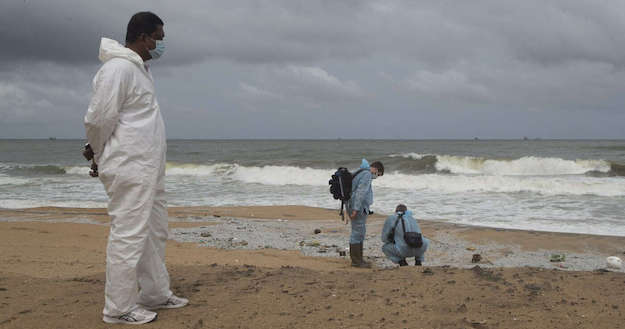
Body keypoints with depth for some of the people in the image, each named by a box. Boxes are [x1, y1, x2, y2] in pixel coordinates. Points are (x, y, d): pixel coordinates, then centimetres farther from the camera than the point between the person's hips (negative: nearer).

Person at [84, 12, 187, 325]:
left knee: (155, 231, 17)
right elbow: (98, 120, -17)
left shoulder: (140, 68, 16)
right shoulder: (118, 68, -16)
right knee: (128, 235, -5)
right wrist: (101, 156, -1)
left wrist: (103, 156, 15)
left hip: (149, 170, 10)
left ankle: (155, 294, 29)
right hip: (130, 170, -10)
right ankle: (119, 308, 4)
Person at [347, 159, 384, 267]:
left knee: (359, 233, 15)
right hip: (359, 208, -10)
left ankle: (357, 258, 20)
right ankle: (356, 261, -2)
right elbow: (360, 192, -21)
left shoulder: (359, 173, 18)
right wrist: (355, 209, -25)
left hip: (357, 208, 10)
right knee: (358, 233, -6)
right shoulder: (367, 174, -14)